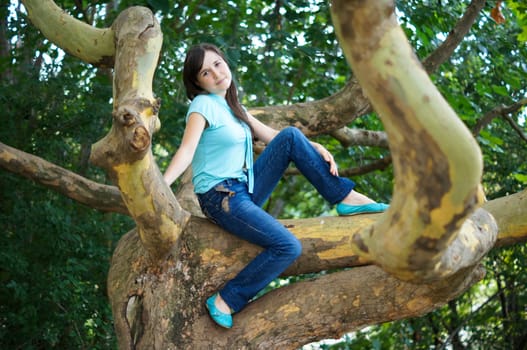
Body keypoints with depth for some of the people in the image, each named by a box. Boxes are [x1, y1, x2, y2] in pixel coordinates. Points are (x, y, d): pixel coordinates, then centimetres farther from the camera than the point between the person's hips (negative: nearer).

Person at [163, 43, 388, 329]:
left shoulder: (230, 106, 14)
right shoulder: (203, 104, -10)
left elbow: (271, 136, 14)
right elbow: (186, 151, -23)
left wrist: (313, 147, 0)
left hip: (245, 190, 8)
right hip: (221, 198, -8)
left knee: (291, 136, -3)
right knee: (288, 247, -24)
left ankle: (346, 199, -1)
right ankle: (225, 303, -14)